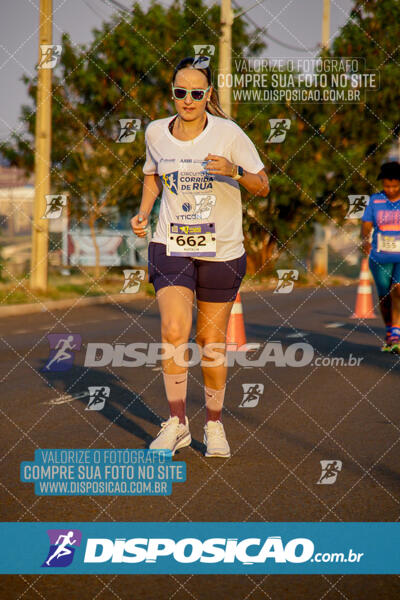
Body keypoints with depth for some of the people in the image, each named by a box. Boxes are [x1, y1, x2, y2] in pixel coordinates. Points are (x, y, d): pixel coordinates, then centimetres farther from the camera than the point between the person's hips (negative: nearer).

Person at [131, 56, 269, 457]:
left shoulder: (228, 133, -9)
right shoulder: (155, 132, 0)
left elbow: (262, 186, -3)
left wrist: (234, 171, -23)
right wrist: (143, 214, 4)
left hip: (222, 251, -1)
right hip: (170, 247, 1)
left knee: (212, 341, 6)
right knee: (173, 331, -17)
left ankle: (214, 424, 24)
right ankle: (176, 423, -4)